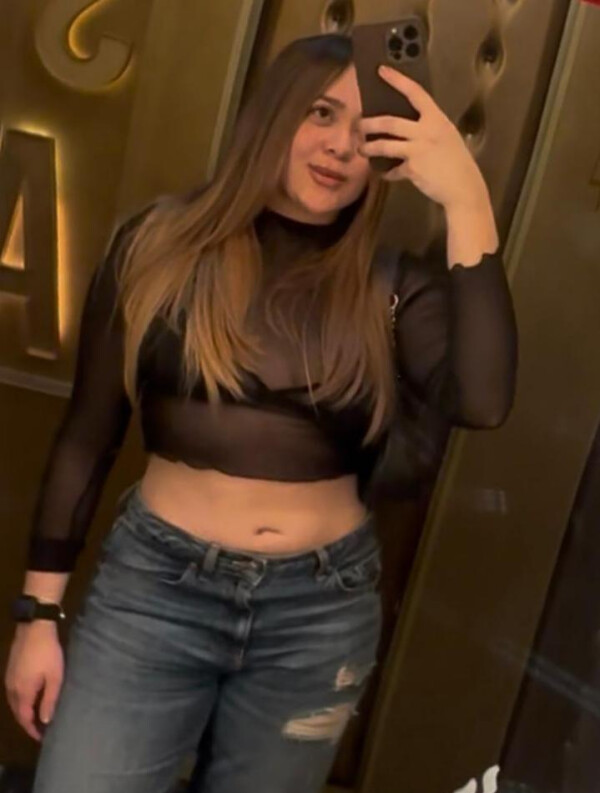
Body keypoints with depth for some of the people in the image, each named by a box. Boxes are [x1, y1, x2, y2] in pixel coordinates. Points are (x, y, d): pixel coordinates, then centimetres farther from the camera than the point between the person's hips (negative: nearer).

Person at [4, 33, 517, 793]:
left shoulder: (392, 281, -3)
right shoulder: (161, 243, -4)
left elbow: (481, 402, -21)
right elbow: (87, 435, 1)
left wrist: (466, 202, -21)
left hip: (322, 612, 1)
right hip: (154, 585, -1)